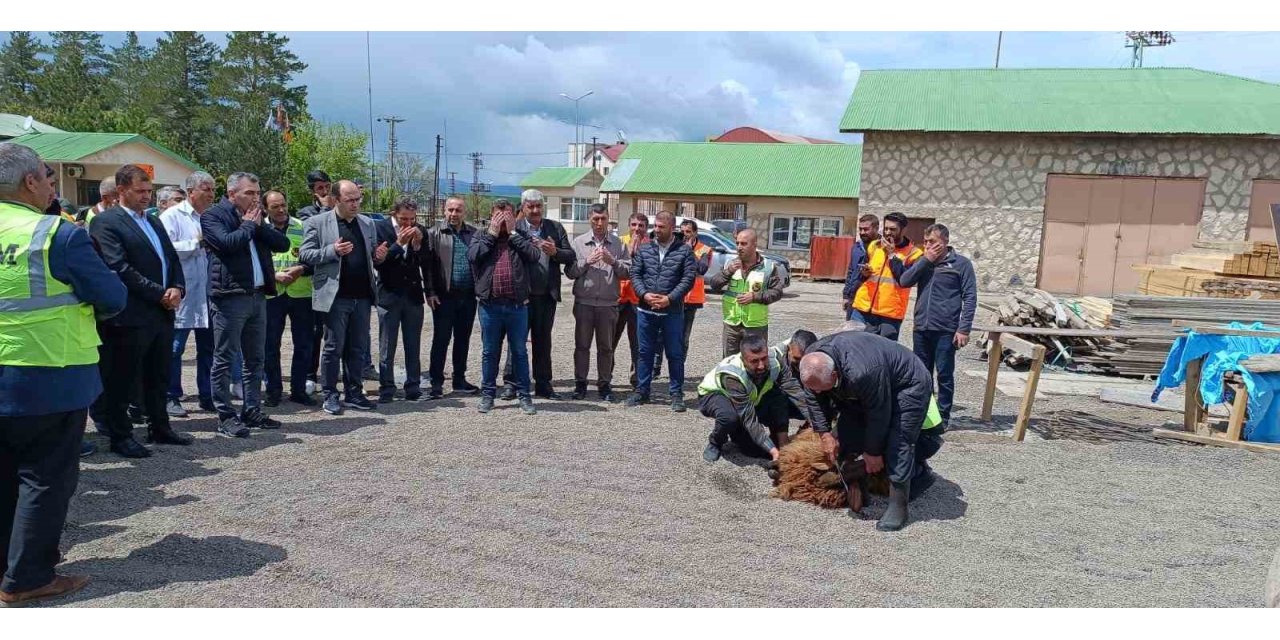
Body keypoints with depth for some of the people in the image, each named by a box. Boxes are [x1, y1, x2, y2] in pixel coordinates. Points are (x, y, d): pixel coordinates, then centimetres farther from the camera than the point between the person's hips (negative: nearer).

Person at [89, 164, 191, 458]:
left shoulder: (154, 222, 18)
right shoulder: (106, 222, -7)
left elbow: (172, 259, 18)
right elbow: (119, 268, -16)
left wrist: (177, 288, -2)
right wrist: (160, 293, -15)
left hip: (162, 313, 8)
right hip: (130, 315, -8)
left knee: (158, 377, 16)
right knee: (122, 379, 2)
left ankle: (159, 427, 27)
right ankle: (120, 435, 12)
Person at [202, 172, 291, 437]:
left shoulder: (254, 218, 19)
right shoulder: (213, 216, -3)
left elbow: (282, 243, 10)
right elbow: (227, 242, -21)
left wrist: (259, 225, -2)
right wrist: (249, 226, -6)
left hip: (257, 296, 8)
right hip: (230, 296, -8)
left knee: (255, 359, 12)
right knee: (224, 359, -2)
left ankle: (252, 411, 20)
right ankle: (225, 417, 2)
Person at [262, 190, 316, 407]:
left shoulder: (302, 227, 6)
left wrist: (301, 270, -11)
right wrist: (275, 275, -13)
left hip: (301, 293, 1)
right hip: (271, 294, -1)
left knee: (303, 344, 5)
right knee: (271, 345, 4)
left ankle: (299, 390, 17)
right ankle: (273, 391, 16)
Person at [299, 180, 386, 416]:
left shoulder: (367, 223, 13)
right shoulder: (316, 223, -1)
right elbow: (305, 254, -4)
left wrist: (379, 257, -4)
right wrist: (333, 250, -19)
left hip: (362, 296, 5)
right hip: (335, 296, -4)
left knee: (357, 348, 10)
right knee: (333, 348, 2)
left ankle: (354, 393, 20)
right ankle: (330, 395, 12)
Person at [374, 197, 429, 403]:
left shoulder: (420, 231, 2)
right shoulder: (380, 228, -6)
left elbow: (426, 265, 2)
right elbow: (378, 261, -12)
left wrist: (417, 245, -14)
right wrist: (398, 244, -20)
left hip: (413, 295, 3)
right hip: (389, 295, -3)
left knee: (413, 347, 8)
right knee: (386, 348, 4)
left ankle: (413, 388, 16)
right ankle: (386, 390, 12)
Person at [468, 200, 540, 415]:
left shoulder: (521, 238, 9)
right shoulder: (482, 237, 11)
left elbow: (535, 255, -10)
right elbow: (472, 255, -9)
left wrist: (513, 233, -5)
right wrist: (492, 233, -4)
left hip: (517, 305, 0)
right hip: (490, 305, 1)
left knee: (520, 352, 7)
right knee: (489, 352, 9)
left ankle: (524, 395, 15)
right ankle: (487, 394, 20)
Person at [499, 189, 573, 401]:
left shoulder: (555, 228, 9)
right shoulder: (514, 227, 0)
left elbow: (570, 256, 6)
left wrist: (555, 252, -11)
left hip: (547, 294, 3)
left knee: (543, 340, 11)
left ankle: (543, 384, 19)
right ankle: (511, 383, 12)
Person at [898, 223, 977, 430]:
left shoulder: (961, 263, -2)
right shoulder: (923, 262, 12)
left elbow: (970, 298, -5)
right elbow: (904, 281, -2)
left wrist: (964, 329, -13)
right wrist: (926, 260, -8)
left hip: (945, 331, -5)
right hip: (920, 329, 5)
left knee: (944, 376, 2)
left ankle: (943, 417, 11)